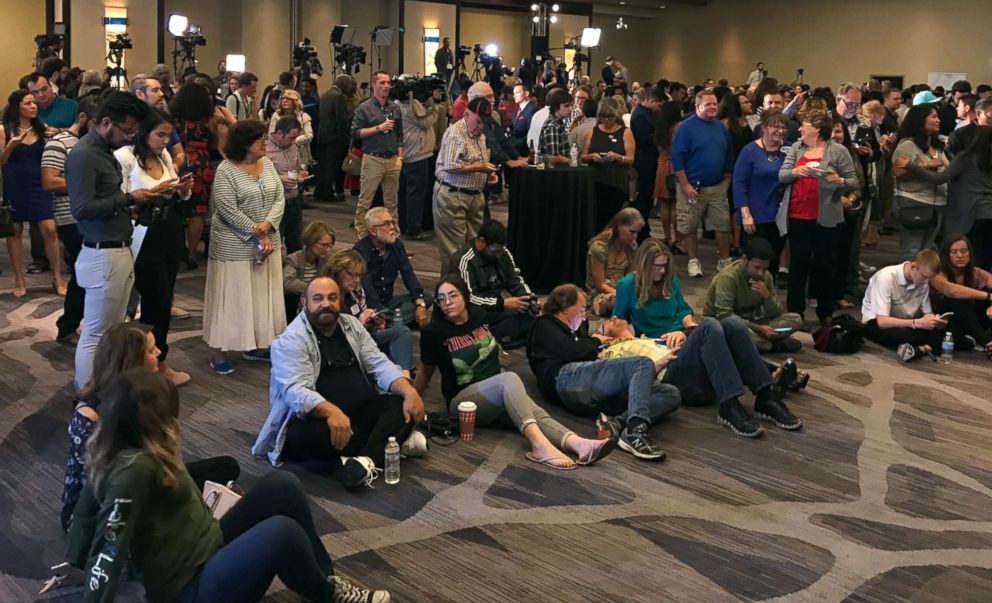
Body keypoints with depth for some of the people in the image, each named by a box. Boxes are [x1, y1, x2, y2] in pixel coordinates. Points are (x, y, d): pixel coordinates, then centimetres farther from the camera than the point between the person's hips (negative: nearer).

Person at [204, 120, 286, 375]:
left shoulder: (267, 164, 5)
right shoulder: (225, 170, -14)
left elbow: (279, 198, 2)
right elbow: (228, 210, -18)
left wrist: (266, 225, -16)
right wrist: (258, 236, -17)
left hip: (267, 242, 6)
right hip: (235, 246, -6)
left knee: (262, 296, 11)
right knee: (231, 298, 0)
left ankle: (255, 346, 24)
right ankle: (219, 353, 8)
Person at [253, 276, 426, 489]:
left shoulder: (352, 325, 9)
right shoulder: (291, 340, -11)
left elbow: (380, 365, 4)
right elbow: (296, 392, -24)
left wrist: (410, 392, -16)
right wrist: (331, 412, -42)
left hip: (361, 412, 6)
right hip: (317, 418, -5)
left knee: (403, 403, -15)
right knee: (304, 436, -37)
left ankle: (366, 459, -32)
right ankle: (396, 438, -25)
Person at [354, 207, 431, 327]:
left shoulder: (396, 244, 5)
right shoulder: (361, 250, -17)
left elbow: (408, 274, -2)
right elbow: (366, 286, -25)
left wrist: (420, 303, -18)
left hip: (388, 301, 8)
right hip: (369, 306, -8)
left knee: (426, 298, -15)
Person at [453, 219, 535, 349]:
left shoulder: (503, 253, 2)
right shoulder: (464, 260, -17)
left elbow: (516, 282, 10)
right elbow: (468, 298, -24)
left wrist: (531, 299, -10)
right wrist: (503, 303, -29)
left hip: (497, 309, 8)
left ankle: (489, 336, -18)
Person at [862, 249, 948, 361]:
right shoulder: (886, 277, -26)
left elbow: (928, 313, 1)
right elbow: (882, 321, -30)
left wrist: (934, 320, -24)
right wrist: (918, 323, -38)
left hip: (904, 323, 6)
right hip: (876, 324, -6)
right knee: (906, 333, -39)